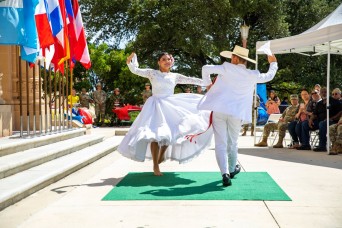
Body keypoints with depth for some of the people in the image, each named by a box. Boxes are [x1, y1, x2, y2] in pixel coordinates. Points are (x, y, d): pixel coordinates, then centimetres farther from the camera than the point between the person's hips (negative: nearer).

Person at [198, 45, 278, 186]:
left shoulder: (227, 68, -2)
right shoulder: (252, 75, 4)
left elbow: (206, 68, -3)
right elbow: (269, 76, 21)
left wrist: (208, 84, 14)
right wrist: (273, 64, 41)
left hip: (219, 110, -2)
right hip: (236, 113, 2)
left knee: (221, 144, -1)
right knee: (232, 143, 19)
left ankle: (225, 173, -13)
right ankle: (232, 169, 38)